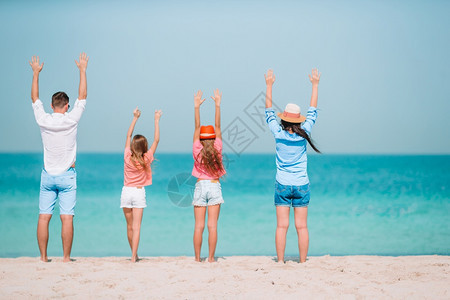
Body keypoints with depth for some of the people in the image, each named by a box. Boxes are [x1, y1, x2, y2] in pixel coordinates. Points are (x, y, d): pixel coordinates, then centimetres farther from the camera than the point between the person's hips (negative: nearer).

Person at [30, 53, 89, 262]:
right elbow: (82, 96, 3)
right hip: (67, 176, -2)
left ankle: (43, 257, 3)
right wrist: (82, 70, 12)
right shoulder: (71, 120, -7)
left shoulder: (43, 120, -3)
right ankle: (66, 258, -3)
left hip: (48, 176, 2)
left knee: (43, 217, 3)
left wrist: (36, 73, 22)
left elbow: (35, 98, 13)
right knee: (66, 218, -3)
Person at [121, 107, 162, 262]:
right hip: (139, 192, -2)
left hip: (126, 191, 2)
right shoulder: (146, 159, -8)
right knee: (136, 227, -6)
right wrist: (156, 121, 6)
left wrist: (135, 118, 11)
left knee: (130, 226, 11)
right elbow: (156, 140, 0)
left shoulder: (127, 157, -5)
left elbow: (128, 135, 7)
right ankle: (134, 256, -14)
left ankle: (134, 254, 23)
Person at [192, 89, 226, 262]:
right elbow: (218, 127, -1)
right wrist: (217, 105, 0)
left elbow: (197, 127, 0)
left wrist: (197, 107, 2)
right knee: (212, 225, -1)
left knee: (199, 225, 2)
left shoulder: (197, 151, -2)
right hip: (214, 186, 0)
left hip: (200, 185, 0)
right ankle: (211, 258, -1)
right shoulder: (217, 150, -3)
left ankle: (197, 258, 2)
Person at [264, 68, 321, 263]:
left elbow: (269, 112, 4)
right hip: (301, 185, 0)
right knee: (301, 226, 2)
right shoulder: (303, 134, -6)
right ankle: (303, 262, 4)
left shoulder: (279, 134, -6)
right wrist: (315, 85, 12)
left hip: (282, 185, 0)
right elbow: (313, 111, 5)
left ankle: (280, 261, 0)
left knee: (282, 226, 1)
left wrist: (269, 86, 10)